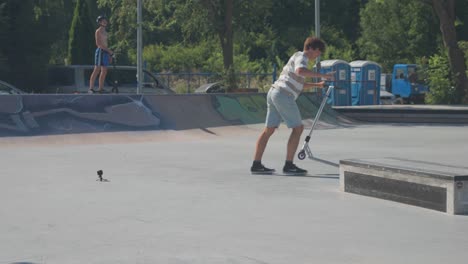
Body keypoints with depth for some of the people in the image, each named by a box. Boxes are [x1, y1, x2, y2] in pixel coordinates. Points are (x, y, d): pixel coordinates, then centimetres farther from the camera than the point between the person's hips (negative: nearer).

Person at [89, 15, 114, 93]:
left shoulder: (105, 32, 20)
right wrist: (109, 50, -19)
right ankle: (91, 88, -13)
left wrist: (109, 55, 18)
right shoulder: (98, 31, -6)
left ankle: (101, 88, 8)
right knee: (97, 70, -12)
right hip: (100, 51, -9)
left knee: (104, 71, 6)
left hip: (105, 52, 9)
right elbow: (98, 43, -15)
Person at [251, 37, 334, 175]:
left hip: (273, 92, 10)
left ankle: (256, 164, 5)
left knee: (269, 130, 8)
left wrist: (317, 85, 25)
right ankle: (289, 165, -6)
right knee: (298, 128, -4)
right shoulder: (301, 57, -5)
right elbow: (300, 71, -30)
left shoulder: (297, 58, 26)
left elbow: (300, 84, 33)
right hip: (284, 95, -10)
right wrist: (322, 75, -29)